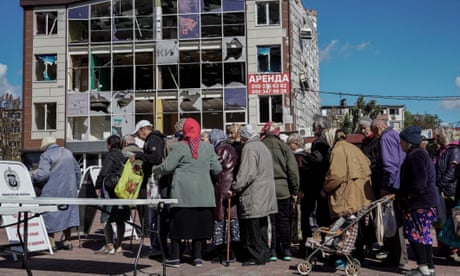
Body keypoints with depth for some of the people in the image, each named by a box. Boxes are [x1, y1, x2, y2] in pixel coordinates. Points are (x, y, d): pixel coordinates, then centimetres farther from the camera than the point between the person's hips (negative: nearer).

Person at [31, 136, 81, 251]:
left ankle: (51, 243, 4)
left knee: (49, 215, 4)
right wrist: (76, 187, 25)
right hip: (69, 190, 6)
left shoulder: (46, 155, -8)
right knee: (67, 213, 14)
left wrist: (33, 175, 0)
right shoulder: (68, 152, 13)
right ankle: (68, 242, 18)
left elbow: (43, 174, -20)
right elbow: (77, 170, 18)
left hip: (52, 191, -6)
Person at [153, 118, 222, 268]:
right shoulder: (208, 147, 6)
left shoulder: (179, 147, -5)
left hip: (183, 192, -3)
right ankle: (197, 257, 10)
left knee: (178, 222, 4)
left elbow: (167, 167, -5)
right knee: (199, 223, 8)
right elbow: (217, 169, 7)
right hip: (203, 193, 3)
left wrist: (155, 170, 14)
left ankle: (175, 258, 8)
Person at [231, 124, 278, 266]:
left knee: (252, 229, -3)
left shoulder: (249, 148, -13)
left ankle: (256, 257, 0)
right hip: (265, 195, 10)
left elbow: (246, 174, -20)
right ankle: (263, 254, 20)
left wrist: (235, 188, -11)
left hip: (253, 197, -10)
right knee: (262, 227, 15)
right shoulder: (263, 147, 17)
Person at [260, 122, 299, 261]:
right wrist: (294, 191, 5)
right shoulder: (284, 147, -1)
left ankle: (273, 251, 7)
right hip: (283, 189, 0)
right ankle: (286, 250, 12)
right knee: (284, 221, 9)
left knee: (270, 222, 7)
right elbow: (293, 170, -2)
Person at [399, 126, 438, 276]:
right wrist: (404, 197, 18)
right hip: (427, 202, 10)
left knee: (414, 234, -5)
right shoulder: (420, 154, 17)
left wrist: (406, 198, -14)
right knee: (424, 235, 13)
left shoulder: (415, 156, -16)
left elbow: (419, 183, -24)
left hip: (419, 204, -10)